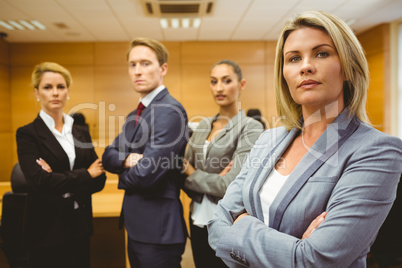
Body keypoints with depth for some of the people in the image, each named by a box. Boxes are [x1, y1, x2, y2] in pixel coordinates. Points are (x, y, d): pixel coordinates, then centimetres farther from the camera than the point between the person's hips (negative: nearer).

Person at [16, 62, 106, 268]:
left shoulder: (81, 133, 7)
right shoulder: (27, 134, -6)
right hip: (47, 230, -4)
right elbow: (39, 181, -19)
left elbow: (99, 180, 1)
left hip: (80, 228, 4)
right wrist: (85, 175, -10)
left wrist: (59, 181, -14)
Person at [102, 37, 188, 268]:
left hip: (158, 230, -9)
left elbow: (146, 174, -23)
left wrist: (123, 177, -2)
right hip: (136, 226, 9)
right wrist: (126, 159, -15)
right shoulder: (135, 115, 12)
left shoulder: (170, 111, -19)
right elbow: (108, 155, 7)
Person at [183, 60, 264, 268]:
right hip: (199, 220, 6)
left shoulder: (250, 128, -12)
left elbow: (233, 184, -20)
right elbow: (183, 171, 5)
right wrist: (213, 181, -14)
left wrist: (192, 173, -6)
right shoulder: (204, 125, 6)